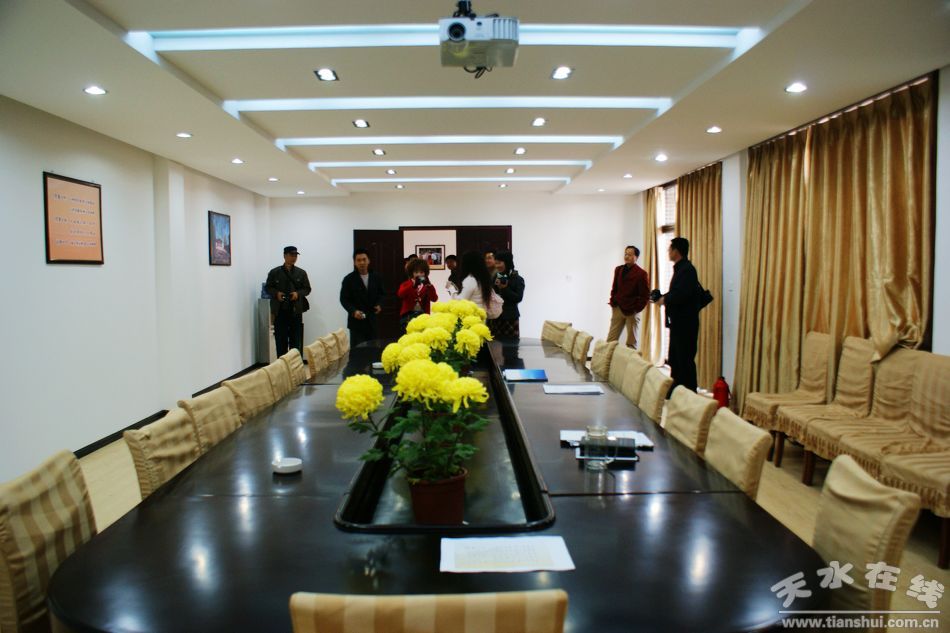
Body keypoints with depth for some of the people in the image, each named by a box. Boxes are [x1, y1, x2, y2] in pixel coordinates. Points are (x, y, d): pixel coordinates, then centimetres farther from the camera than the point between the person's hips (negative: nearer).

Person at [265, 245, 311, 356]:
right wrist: (276, 293, -10)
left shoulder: (301, 272, 7)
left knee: (296, 342, 2)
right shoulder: (274, 272, 4)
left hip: (296, 310, 1)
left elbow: (307, 289, 9)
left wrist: (298, 293, -10)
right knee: (281, 340, 4)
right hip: (280, 311, -1)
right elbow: (267, 287, 9)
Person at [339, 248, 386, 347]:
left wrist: (379, 304, -3)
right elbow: (344, 299, -4)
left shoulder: (376, 277, 6)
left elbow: (382, 293, 17)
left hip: (373, 320, 3)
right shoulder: (349, 279, -4)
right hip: (356, 321, -3)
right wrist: (353, 311, -19)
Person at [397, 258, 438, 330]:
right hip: (408, 316, -1)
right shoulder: (406, 284, 5)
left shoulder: (427, 286, 9)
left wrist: (429, 286, -24)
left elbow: (434, 299, -9)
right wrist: (413, 285, -29)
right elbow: (400, 294, -19)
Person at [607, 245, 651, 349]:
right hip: (617, 309, 5)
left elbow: (645, 295, -6)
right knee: (610, 340, 2)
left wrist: (637, 308, -10)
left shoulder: (641, 273, -6)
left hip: (632, 311, -4)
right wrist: (612, 302, 6)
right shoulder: (618, 270, 10)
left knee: (631, 343, 3)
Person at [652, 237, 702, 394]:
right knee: (675, 359, 15)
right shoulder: (680, 268, 17)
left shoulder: (687, 270, -15)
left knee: (685, 360, -6)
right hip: (678, 322, 10)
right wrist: (663, 297, 3)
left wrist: (664, 299, -12)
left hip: (685, 323, -10)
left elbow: (681, 294, -26)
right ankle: (675, 391, 24)